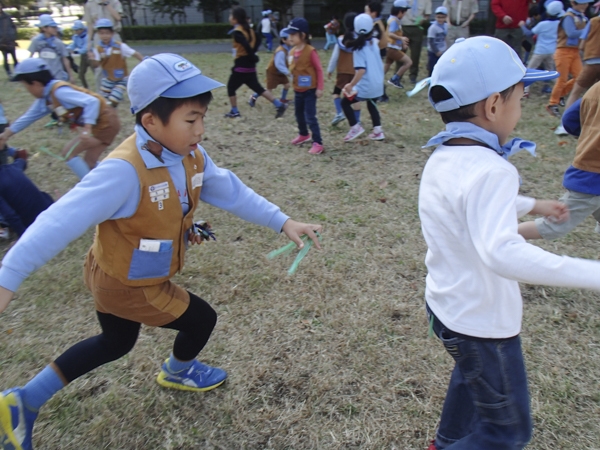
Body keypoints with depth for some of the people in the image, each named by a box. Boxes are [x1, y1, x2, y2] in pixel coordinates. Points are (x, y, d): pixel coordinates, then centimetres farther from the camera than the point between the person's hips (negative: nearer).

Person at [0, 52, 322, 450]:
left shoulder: (192, 156, -10)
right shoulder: (124, 170, -35)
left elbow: (231, 192, -2)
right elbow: (60, 223, -36)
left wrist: (283, 222, -3)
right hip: (129, 285, -8)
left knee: (115, 343, 29)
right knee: (202, 319, 11)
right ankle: (179, 373, 46)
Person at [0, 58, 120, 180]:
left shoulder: (59, 91, -20)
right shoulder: (45, 98, 11)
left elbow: (91, 102, -30)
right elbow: (29, 117, 21)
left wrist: (87, 129, -37)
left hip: (105, 123, -10)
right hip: (105, 123, 10)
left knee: (69, 152, -5)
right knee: (89, 163, 14)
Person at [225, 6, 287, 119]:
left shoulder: (236, 32, -15)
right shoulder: (248, 29, 10)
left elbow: (246, 45, -26)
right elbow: (258, 41, 14)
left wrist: (253, 57, -13)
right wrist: (252, 53, 9)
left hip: (241, 66, -8)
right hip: (250, 66, 8)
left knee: (231, 87, 10)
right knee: (257, 88, 12)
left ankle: (234, 112, 17)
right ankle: (279, 105, 5)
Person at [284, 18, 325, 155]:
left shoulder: (310, 51, -18)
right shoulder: (292, 51, 2)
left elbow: (319, 70, -14)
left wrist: (320, 88, -16)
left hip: (310, 90, -7)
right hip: (298, 90, 8)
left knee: (310, 117, -8)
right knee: (299, 114, 21)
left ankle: (318, 143, 0)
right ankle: (303, 134, 44)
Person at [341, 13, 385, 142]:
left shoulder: (359, 48, -17)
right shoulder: (374, 42, 2)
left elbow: (361, 70, -26)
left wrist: (351, 85, -22)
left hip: (365, 87, -7)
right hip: (378, 85, 7)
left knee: (345, 102, 8)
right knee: (372, 105, 29)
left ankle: (355, 127, 3)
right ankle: (377, 130, 24)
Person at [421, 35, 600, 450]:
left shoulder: (444, 158, 0)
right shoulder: (489, 170, -29)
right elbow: (502, 252, -43)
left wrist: (532, 205, 24)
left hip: (447, 305, 9)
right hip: (481, 323, -9)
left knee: (473, 377, 36)